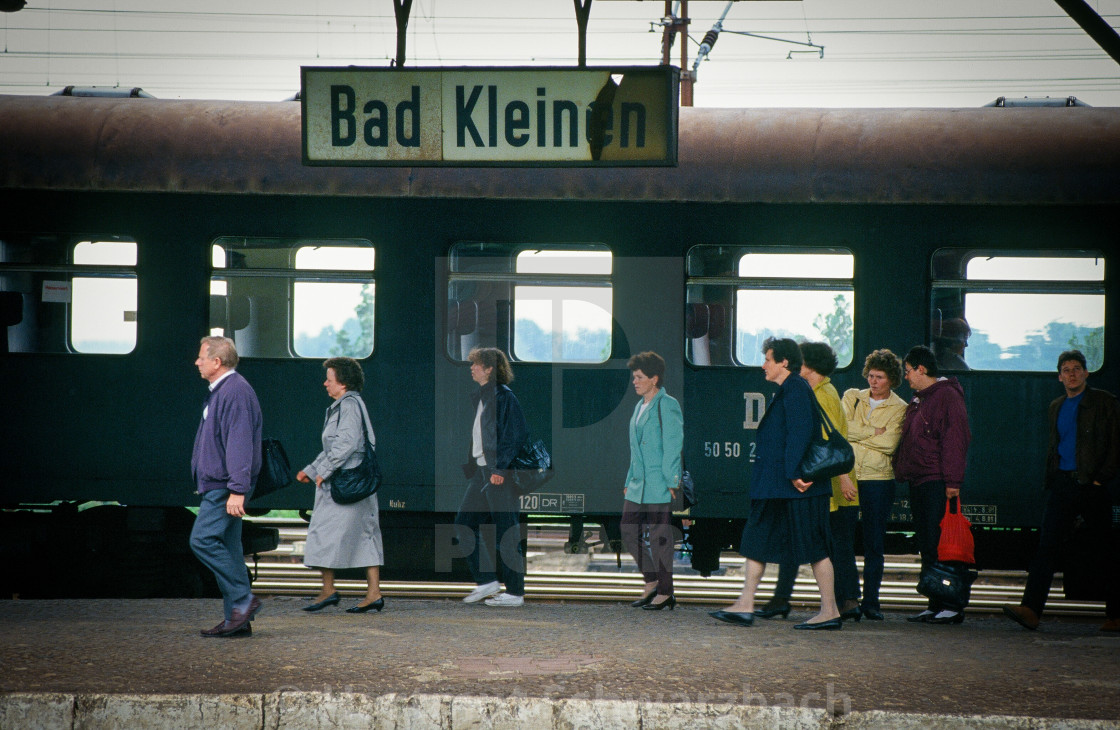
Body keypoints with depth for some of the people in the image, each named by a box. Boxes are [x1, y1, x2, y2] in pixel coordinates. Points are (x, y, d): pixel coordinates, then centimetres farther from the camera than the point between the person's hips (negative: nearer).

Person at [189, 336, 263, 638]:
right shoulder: (219, 391, 18)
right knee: (227, 547, 8)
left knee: (204, 539, -15)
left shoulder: (235, 392, -16)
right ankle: (236, 619, 9)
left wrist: (237, 490, -27)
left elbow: (240, 444, -23)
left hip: (225, 486, -11)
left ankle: (243, 599, -10)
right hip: (217, 485, 11)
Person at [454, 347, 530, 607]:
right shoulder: (478, 396, 14)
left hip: (500, 475, -10)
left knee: (506, 533, -3)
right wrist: (469, 466, 19)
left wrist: (501, 468, -20)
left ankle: (515, 592, 4)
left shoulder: (503, 397, -13)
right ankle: (486, 581, 14)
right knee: (464, 523, 8)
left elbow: (517, 434, -18)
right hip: (481, 471, 10)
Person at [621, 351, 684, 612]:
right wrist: (630, 480, 20)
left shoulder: (667, 406, -9)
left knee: (658, 536, -4)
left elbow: (673, 446, -12)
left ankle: (665, 592, 6)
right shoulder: (640, 407, 17)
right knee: (630, 532, 7)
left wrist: (671, 481, -16)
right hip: (638, 484, 9)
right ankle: (652, 582, 21)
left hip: (659, 485, -9)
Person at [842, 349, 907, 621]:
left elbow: (889, 443, -10)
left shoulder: (899, 409, 5)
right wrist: (874, 431, -8)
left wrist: (856, 435, -5)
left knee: (874, 544, 1)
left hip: (878, 479, -1)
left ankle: (871, 602, 8)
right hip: (847, 476, 1)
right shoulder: (852, 397, 12)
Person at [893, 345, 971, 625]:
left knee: (940, 546, -10)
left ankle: (953, 606, -8)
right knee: (927, 548, 9)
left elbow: (955, 439, -16)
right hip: (918, 483, 10)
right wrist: (902, 469, 15)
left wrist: (952, 481, -21)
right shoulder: (919, 399, 20)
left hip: (938, 483, -10)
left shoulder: (947, 396, -9)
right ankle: (936, 606, 12)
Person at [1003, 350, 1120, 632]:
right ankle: (1031, 609, -18)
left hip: (1091, 485, -4)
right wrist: (1050, 481, 13)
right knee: (1047, 545, -9)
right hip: (1061, 483, 4)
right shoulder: (1056, 408, 19)